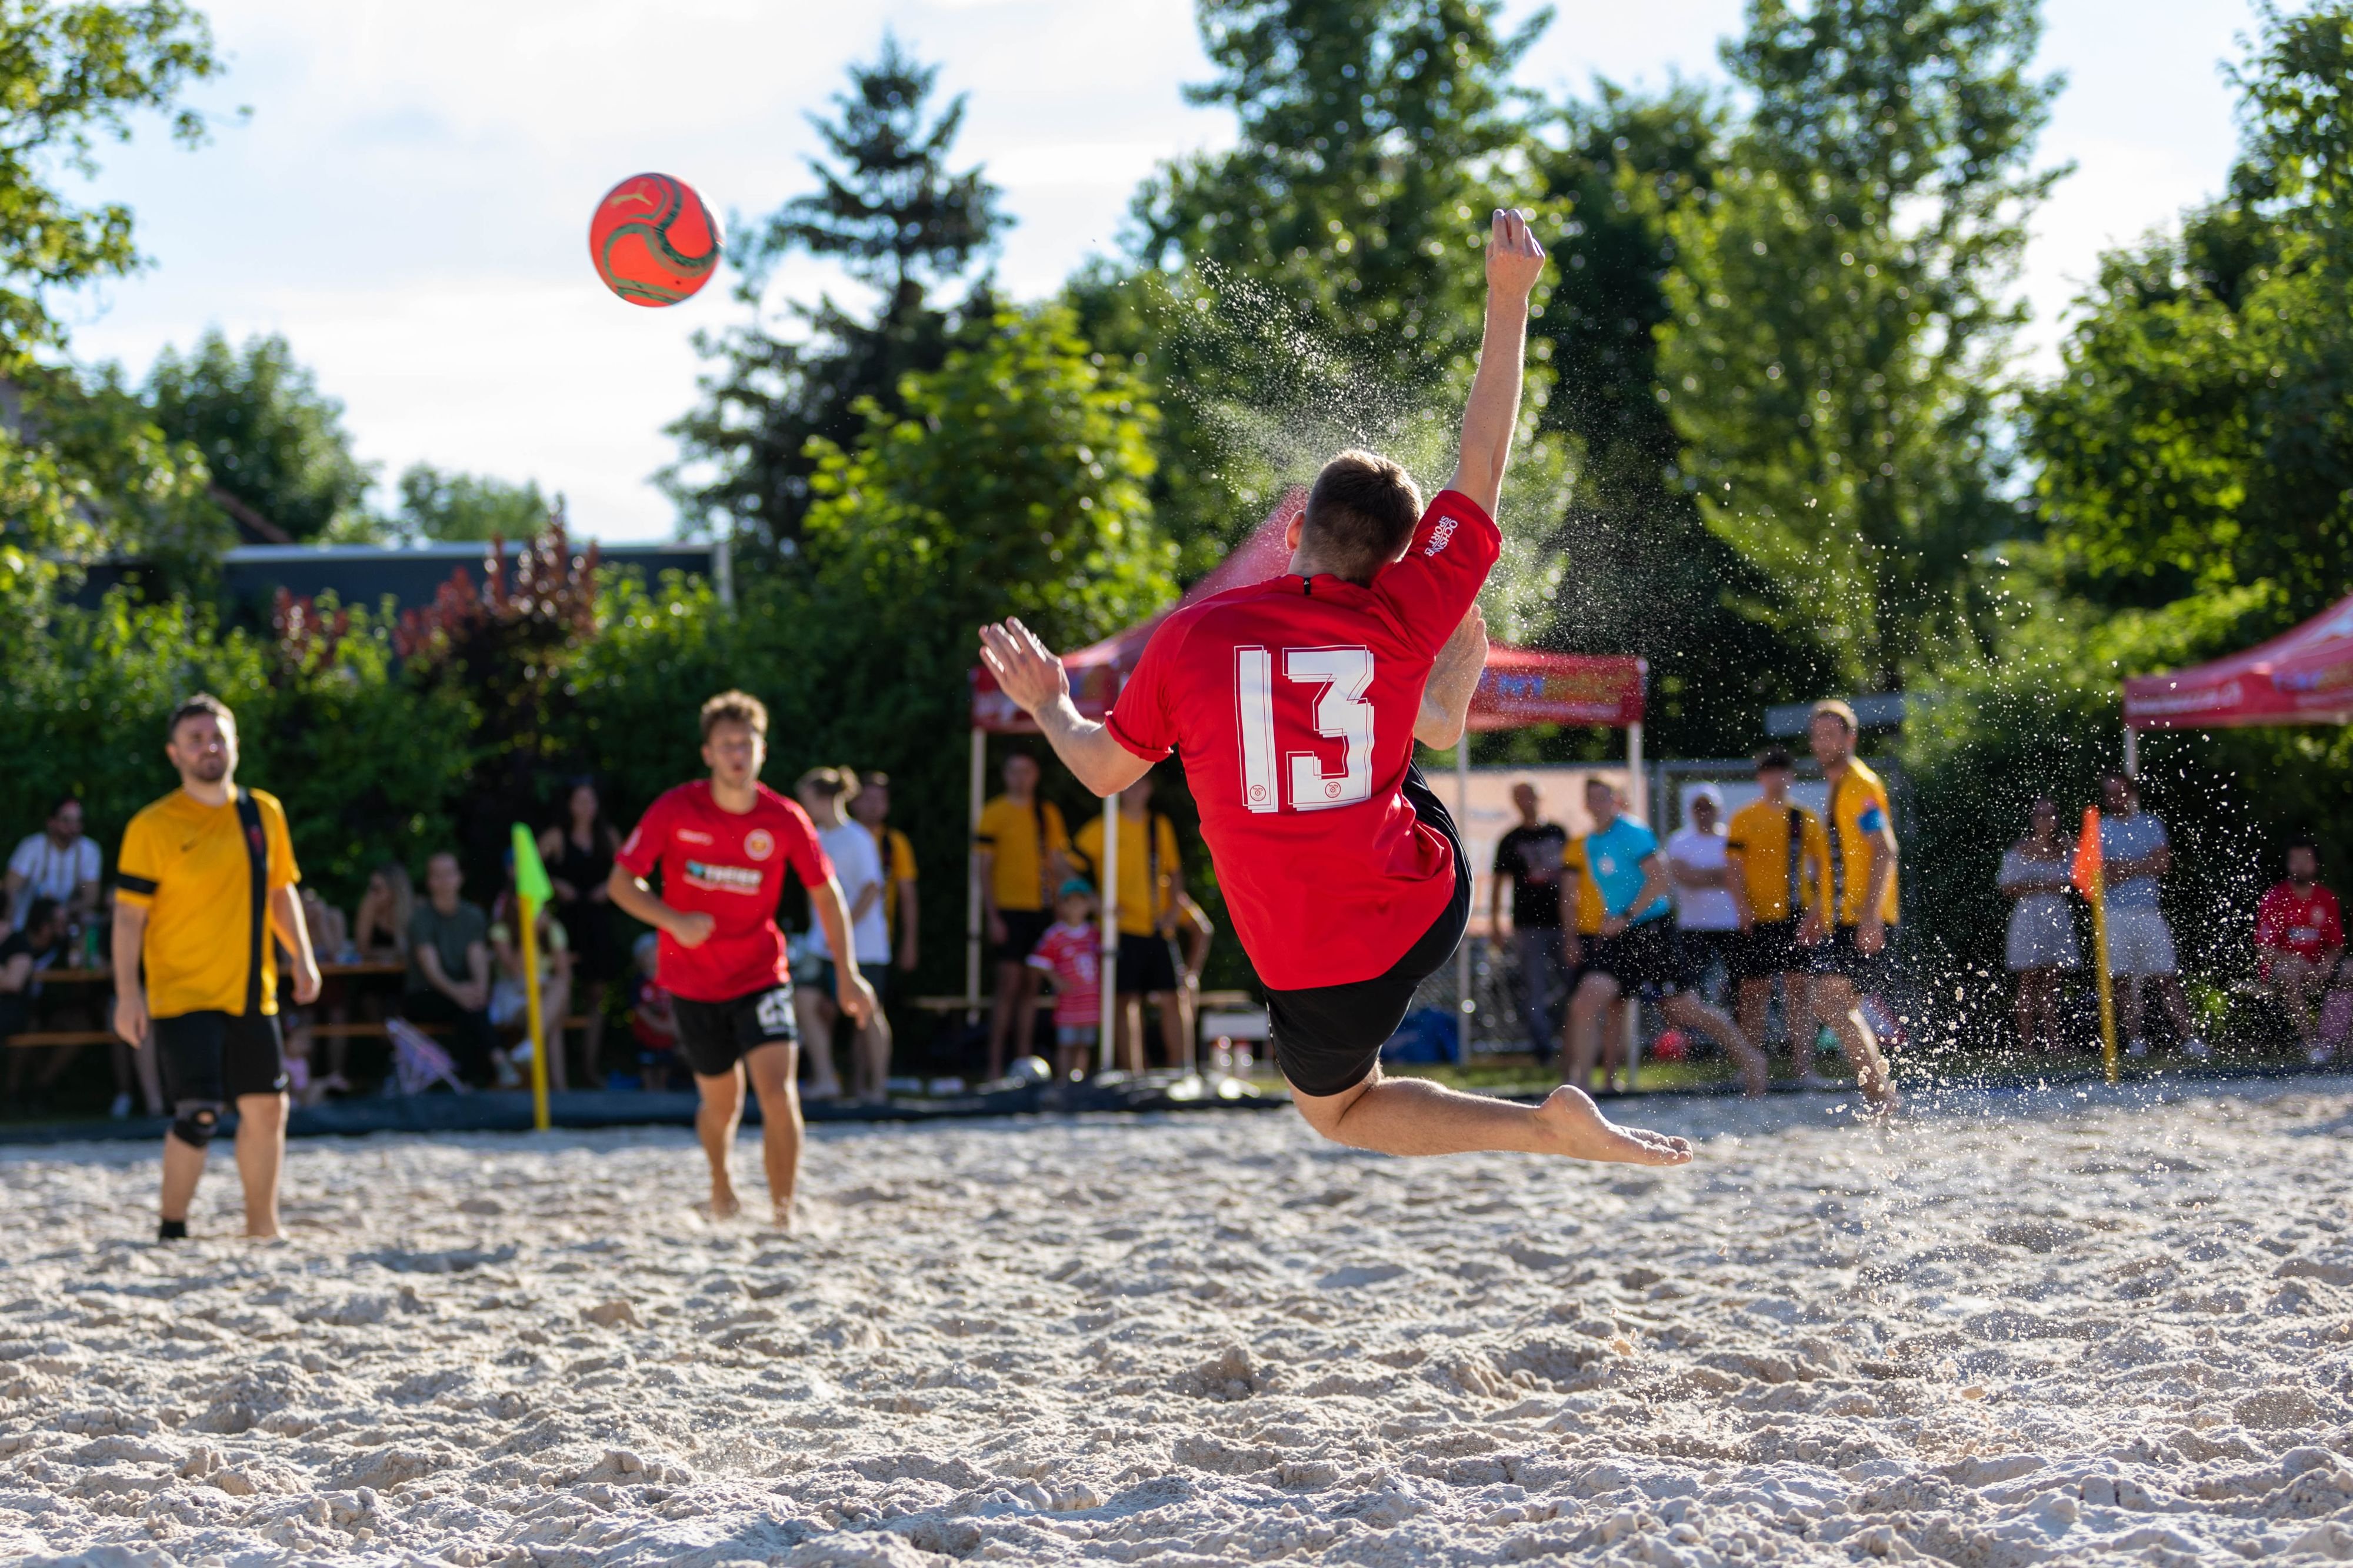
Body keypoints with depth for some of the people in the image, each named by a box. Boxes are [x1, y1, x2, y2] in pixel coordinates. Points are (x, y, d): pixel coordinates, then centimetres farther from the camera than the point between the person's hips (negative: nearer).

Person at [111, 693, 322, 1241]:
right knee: (199, 1113, -15)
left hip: (252, 994, 5)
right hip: (183, 995, -5)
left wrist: (302, 958, 7)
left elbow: (281, 891, 19)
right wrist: (128, 993, -14)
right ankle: (172, 1228, 0)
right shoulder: (154, 827, -6)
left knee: (267, 1108, 8)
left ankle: (262, 1227, 21)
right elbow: (129, 913, -7)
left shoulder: (264, 814, 9)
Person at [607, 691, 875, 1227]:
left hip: (761, 975, 0)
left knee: (778, 1089, -19)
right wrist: (673, 921, -24)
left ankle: (784, 1211, -10)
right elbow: (622, 882, -6)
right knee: (721, 1101, 12)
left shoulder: (785, 820, -9)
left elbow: (826, 894, 3)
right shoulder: (675, 811, -11)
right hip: (692, 978, 0)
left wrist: (847, 974, -3)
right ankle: (720, 1183, 44)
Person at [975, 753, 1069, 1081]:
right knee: (1009, 985, -8)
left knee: (1031, 986, 7)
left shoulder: (1048, 814, 12)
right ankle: (995, 1063, -5)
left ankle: (1024, 1059, 12)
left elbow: (1059, 864, 16)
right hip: (1009, 909, -4)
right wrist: (993, 916, -9)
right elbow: (984, 869, -3)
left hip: (1040, 909, 4)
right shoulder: (994, 813, -1)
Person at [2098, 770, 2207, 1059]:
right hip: (2115, 914, 0)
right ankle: (2133, 1041, 2)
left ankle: (2188, 1038, -8)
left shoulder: (2151, 825, 10)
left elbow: (2163, 864, -3)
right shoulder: (2099, 829, 7)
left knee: (2167, 978, -4)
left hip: (2149, 912, 0)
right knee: (2123, 981, -1)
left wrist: (2120, 868, -8)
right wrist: (2140, 866, -6)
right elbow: (2100, 876, -3)